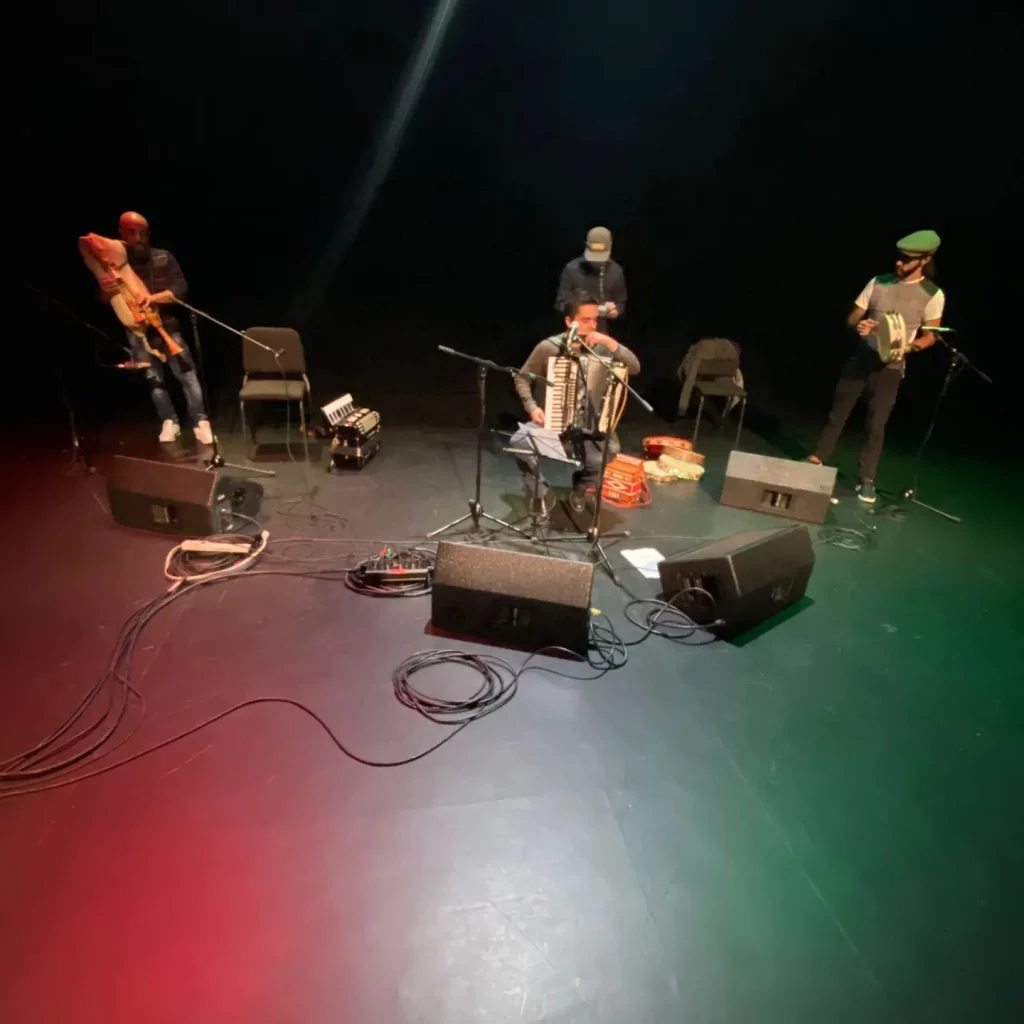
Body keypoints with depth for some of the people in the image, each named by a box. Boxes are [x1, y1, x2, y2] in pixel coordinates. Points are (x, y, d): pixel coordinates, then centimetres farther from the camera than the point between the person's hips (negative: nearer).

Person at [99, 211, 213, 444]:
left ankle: (200, 421, 0)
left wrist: (154, 298, -26)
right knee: (154, 379, 9)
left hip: (168, 327, -1)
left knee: (187, 375, -6)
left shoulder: (164, 257, -3)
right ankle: (169, 421, 21)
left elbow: (181, 289, -10)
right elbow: (104, 300, -7)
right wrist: (105, 291, -32)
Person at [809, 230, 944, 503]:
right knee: (838, 413, 9)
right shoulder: (878, 283, 1)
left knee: (876, 425, 0)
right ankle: (817, 458, 24)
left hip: (890, 367, -2)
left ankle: (866, 480, 10)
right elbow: (852, 318, 5)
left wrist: (912, 344, -23)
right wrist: (858, 326, -19)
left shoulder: (932, 294, -5)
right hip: (860, 358, 2)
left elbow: (930, 335, 0)